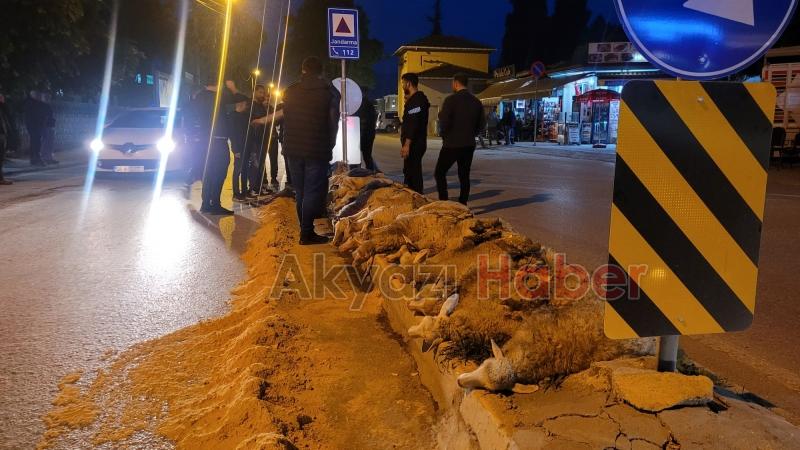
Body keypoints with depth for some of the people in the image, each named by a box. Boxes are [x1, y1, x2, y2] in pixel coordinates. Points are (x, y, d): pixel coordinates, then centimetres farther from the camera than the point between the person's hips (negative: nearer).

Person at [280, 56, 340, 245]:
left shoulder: (290, 91, 7)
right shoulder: (330, 92, -3)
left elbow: (286, 117, 13)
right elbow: (333, 123, -1)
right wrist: (329, 147, 8)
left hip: (293, 149, 4)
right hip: (317, 150, -4)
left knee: (300, 191, 14)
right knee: (313, 191, -1)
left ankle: (305, 229, 20)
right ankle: (306, 233, -3)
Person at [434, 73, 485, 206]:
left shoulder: (451, 100, -12)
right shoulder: (476, 101, 6)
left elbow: (444, 123, -17)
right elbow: (481, 124, 9)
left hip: (452, 144, -5)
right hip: (469, 145, 6)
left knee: (439, 173, 5)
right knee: (464, 176, 11)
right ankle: (462, 205, 12)